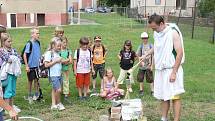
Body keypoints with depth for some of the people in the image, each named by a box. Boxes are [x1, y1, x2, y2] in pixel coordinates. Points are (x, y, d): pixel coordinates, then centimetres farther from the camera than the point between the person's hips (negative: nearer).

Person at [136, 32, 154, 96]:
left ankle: (152, 91, 13)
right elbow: (138, 55, 5)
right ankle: (141, 90, 21)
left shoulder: (151, 46, -2)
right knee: (140, 78, 7)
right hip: (142, 66, 2)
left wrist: (152, 65, -4)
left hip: (149, 65, -2)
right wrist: (141, 61, -11)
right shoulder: (140, 46, 2)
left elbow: (153, 56, -1)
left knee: (150, 79, 2)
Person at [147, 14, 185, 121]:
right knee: (163, 96, 11)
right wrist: (146, 55, 14)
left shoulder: (173, 33, -14)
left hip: (172, 69, -7)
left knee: (175, 97, -4)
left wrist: (174, 72, -18)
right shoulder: (157, 33, 7)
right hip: (160, 69, 7)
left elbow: (180, 53, -16)